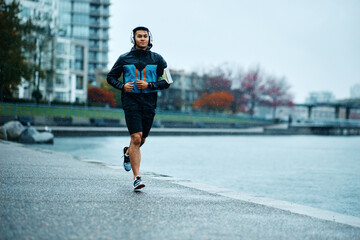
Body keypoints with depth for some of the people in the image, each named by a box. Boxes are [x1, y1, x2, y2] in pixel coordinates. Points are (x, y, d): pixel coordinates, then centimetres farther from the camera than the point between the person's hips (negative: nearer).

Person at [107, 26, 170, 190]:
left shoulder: (157, 59, 5)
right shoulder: (124, 59, 4)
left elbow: (166, 82, 3)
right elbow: (111, 77, 12)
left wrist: (149, 85, -12)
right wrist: (122, 86, -8)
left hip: (149, 103, 3)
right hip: (131, 101, -2)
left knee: (142, 139, 12)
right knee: (136, 138, -14)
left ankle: (128, 152, 48)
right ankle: (136, 178, -11)